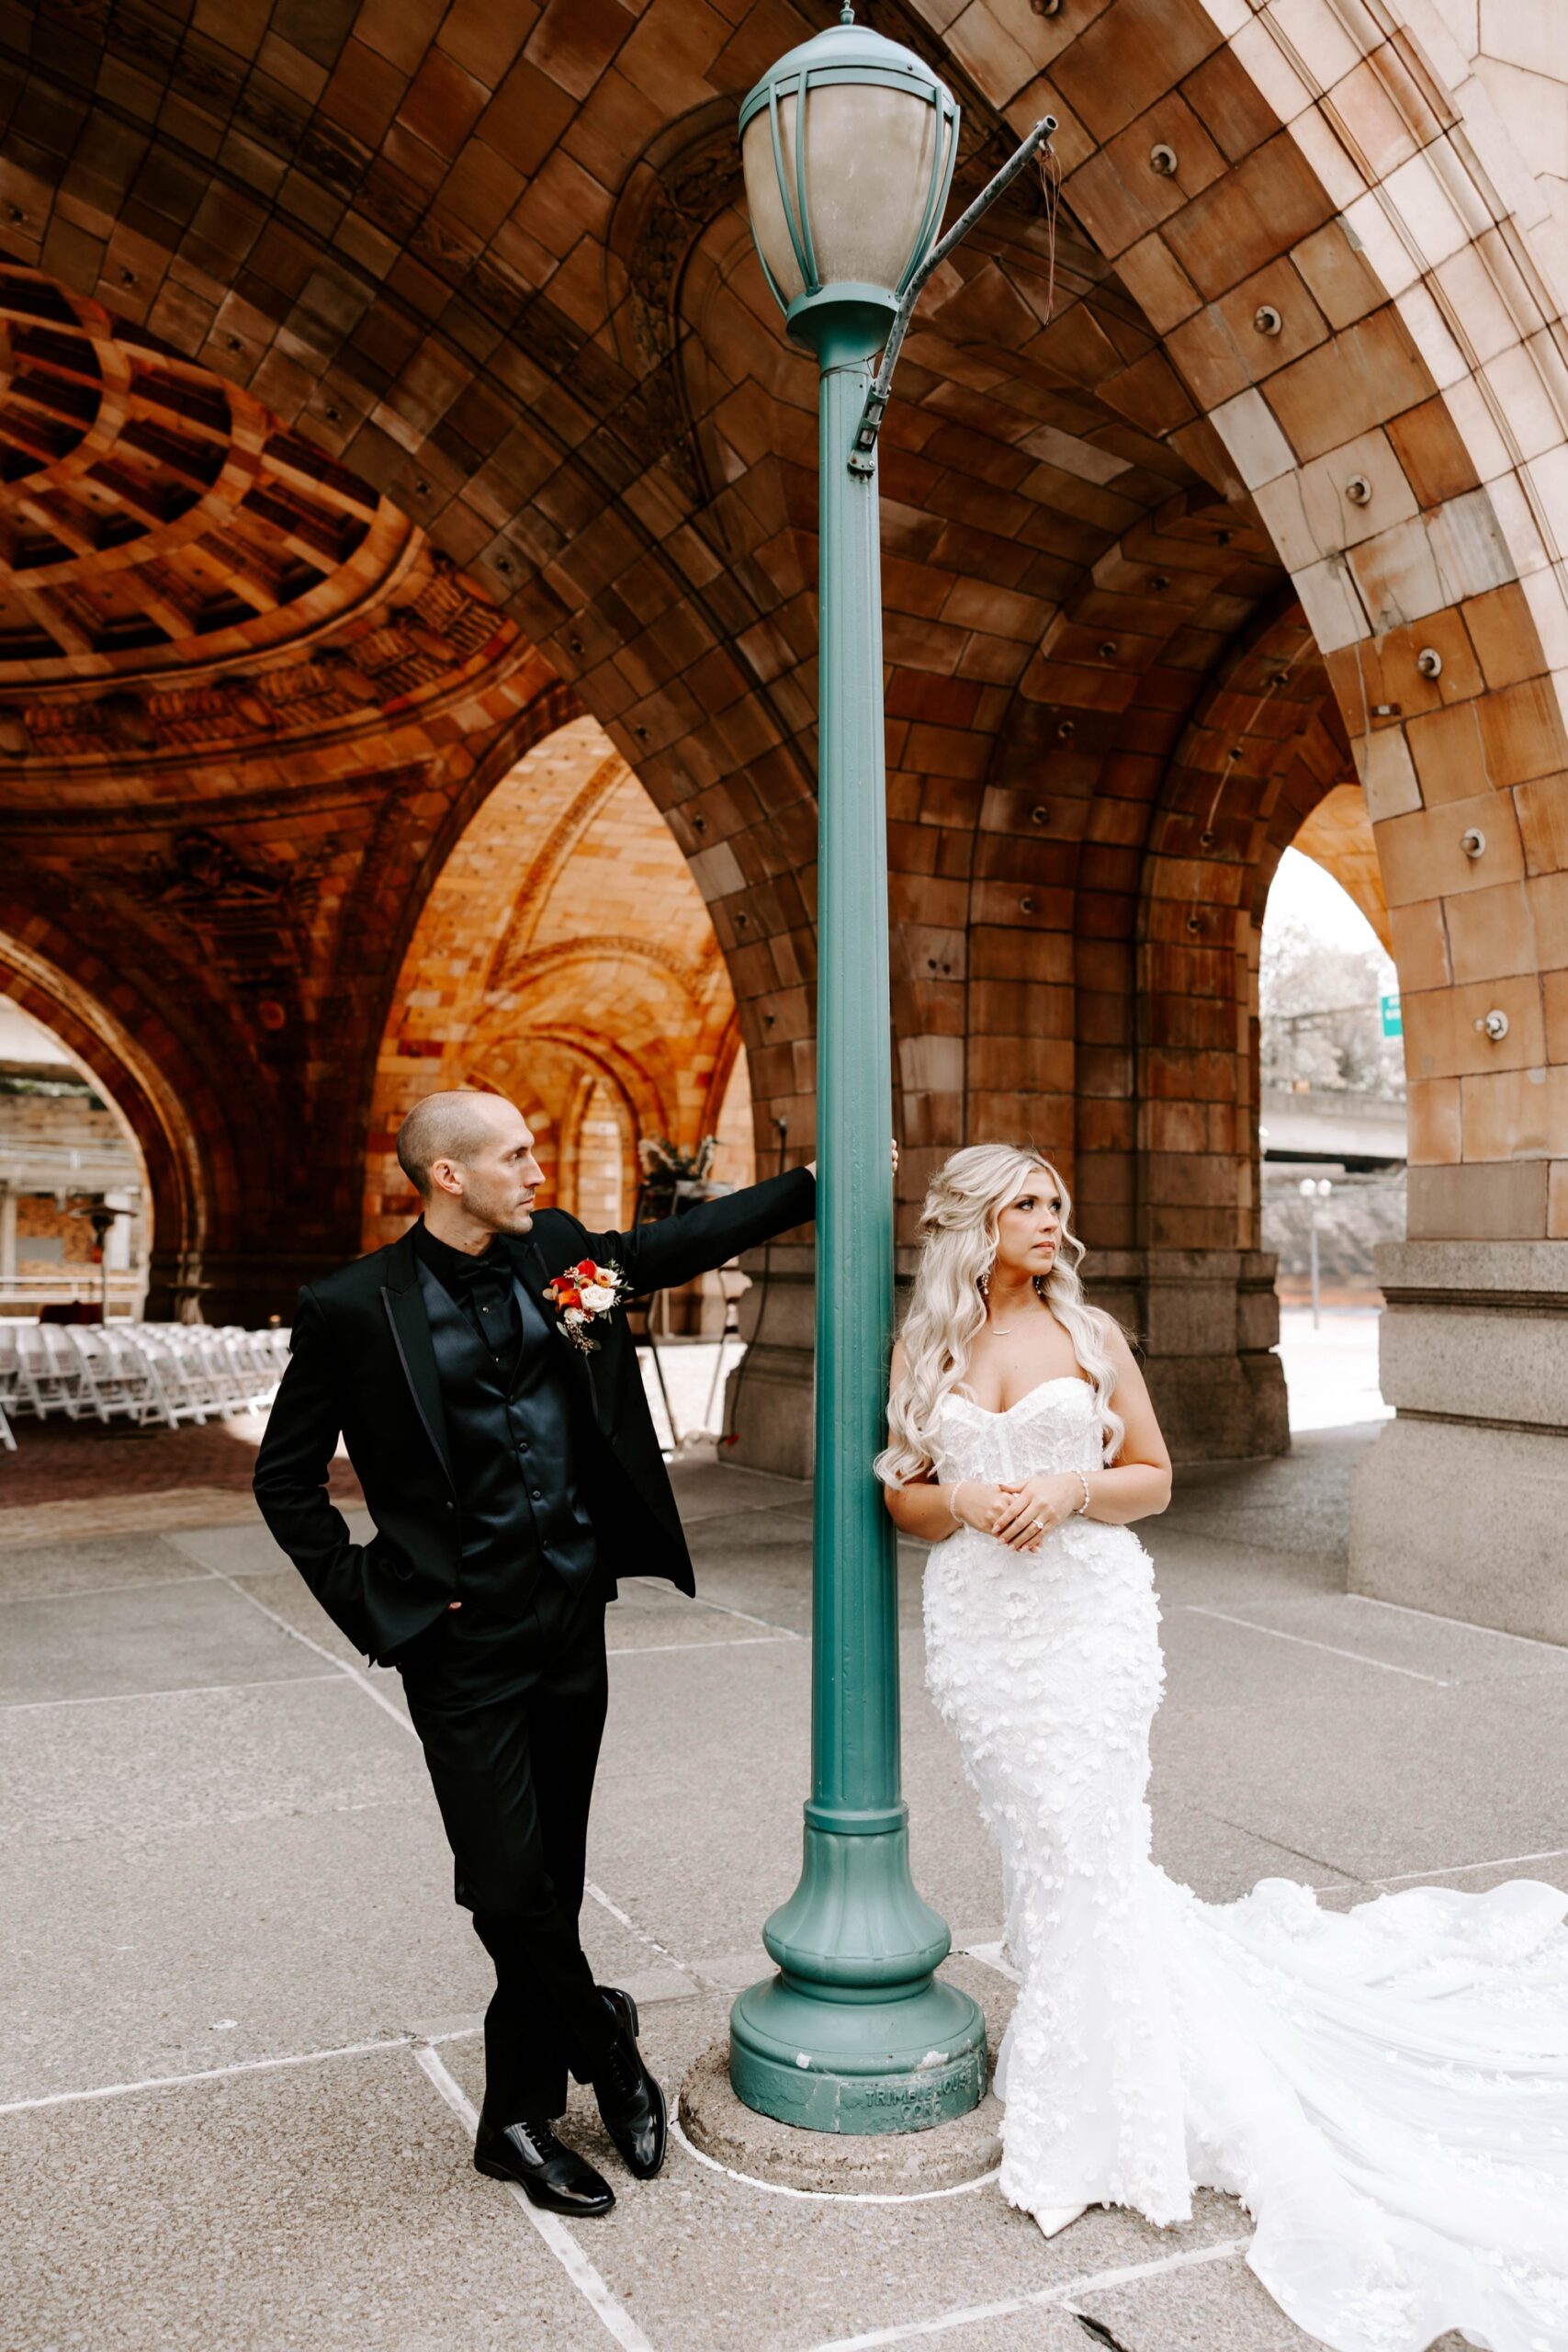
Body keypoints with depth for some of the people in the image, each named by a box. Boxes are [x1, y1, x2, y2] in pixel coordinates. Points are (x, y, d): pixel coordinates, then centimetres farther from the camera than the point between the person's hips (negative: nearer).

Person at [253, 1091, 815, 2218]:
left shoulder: (553, 1251, 3)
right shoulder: (353, 1307, -9)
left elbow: (685, 1240, 16)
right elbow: (286, 1479, -1)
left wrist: (818, 1181, 14)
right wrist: (370, 1601, -6)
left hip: (574, 1618, 5)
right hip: (467, 1639, -4)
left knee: (553, 1879, 14)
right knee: (510, 1888, -1)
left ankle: (520, 2116, 33)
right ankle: (605, 2041, 26)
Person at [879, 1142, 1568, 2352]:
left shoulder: (1090, 1332, 0)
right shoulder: (927, 1348, 4)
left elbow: (1153, 1477, 3)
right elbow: (904, 1493, 8)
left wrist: (1072, 1488, -15)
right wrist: (963, 1499, -12)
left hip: (1086, 1607, -2)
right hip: (979, 1612, 2)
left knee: (1084, 1846, -2)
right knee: (1036, 1842, 10)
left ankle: (1097, 2122, 14)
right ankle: (1069, 2058, 32)